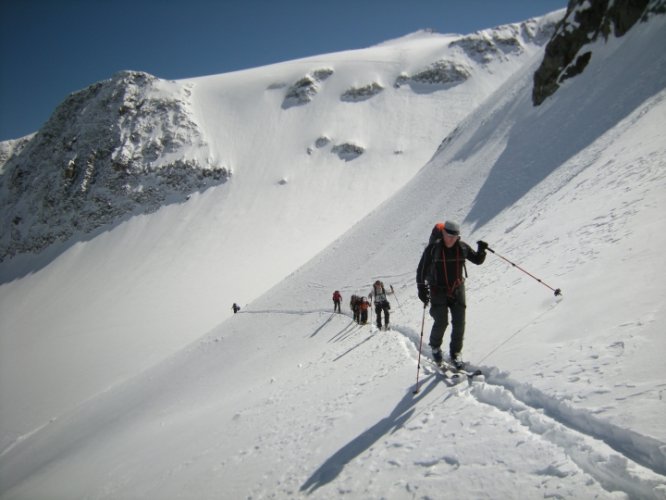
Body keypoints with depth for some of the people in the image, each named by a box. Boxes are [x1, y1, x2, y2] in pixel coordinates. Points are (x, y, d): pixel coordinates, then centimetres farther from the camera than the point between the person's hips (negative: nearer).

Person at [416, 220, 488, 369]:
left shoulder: (462, 247, -3)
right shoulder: (433, 248, -12)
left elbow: (477, 260, 9)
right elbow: (421, 270, -8)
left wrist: (481, 250, -12)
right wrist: (422, 289, -14)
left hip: (457, 289, 3)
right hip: (438, 291, -3)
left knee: (459, 323, 0)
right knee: (441, 322, -11)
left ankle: (455, 353, 17)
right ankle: (435, 347, 18)